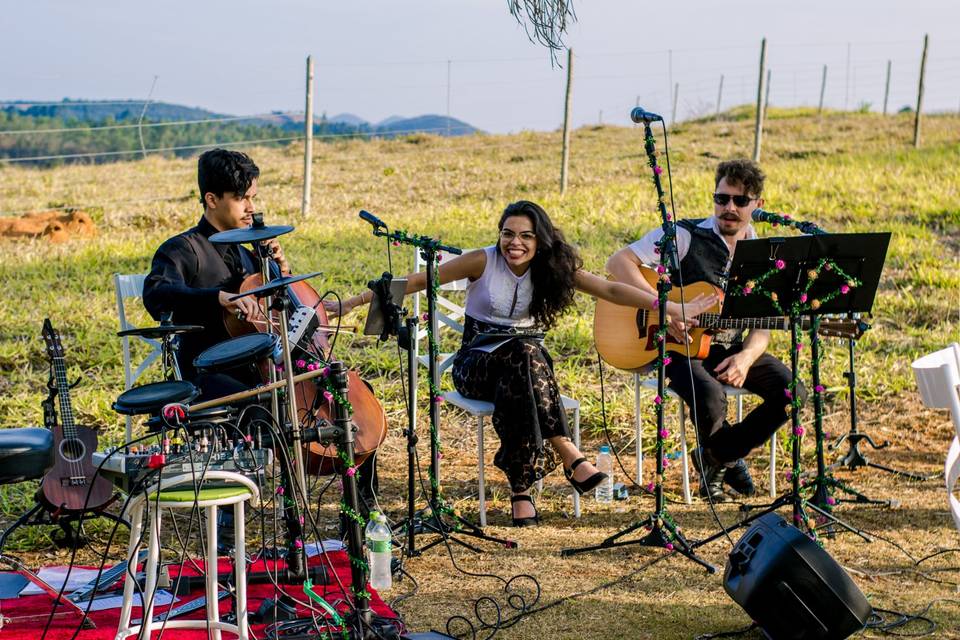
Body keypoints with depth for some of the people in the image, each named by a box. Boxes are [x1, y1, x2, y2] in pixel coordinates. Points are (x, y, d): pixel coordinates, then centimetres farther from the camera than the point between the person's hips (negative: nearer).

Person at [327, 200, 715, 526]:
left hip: (522, 358, 3)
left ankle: (521, 489, -33)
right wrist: (353, 303, -15)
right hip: (476, 363, -2)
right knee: (524, 353, -38)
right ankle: (569, 456, -39)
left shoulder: (553, 268, 0)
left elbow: (611, 290, -5)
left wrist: (676, 309, -13)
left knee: (517, 387, -37)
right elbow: (418, 281, -8)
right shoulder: (483, 262, -8)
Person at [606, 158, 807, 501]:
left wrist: (745, 358, -17)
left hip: (733, 348, 5)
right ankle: (725, 458, 4)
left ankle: (718, 457, 7)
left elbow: (762, 324, 5)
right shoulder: (686, 236, -7)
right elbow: (618, 261, -15)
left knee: (791, 393, -17)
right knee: (710, 397, -35)